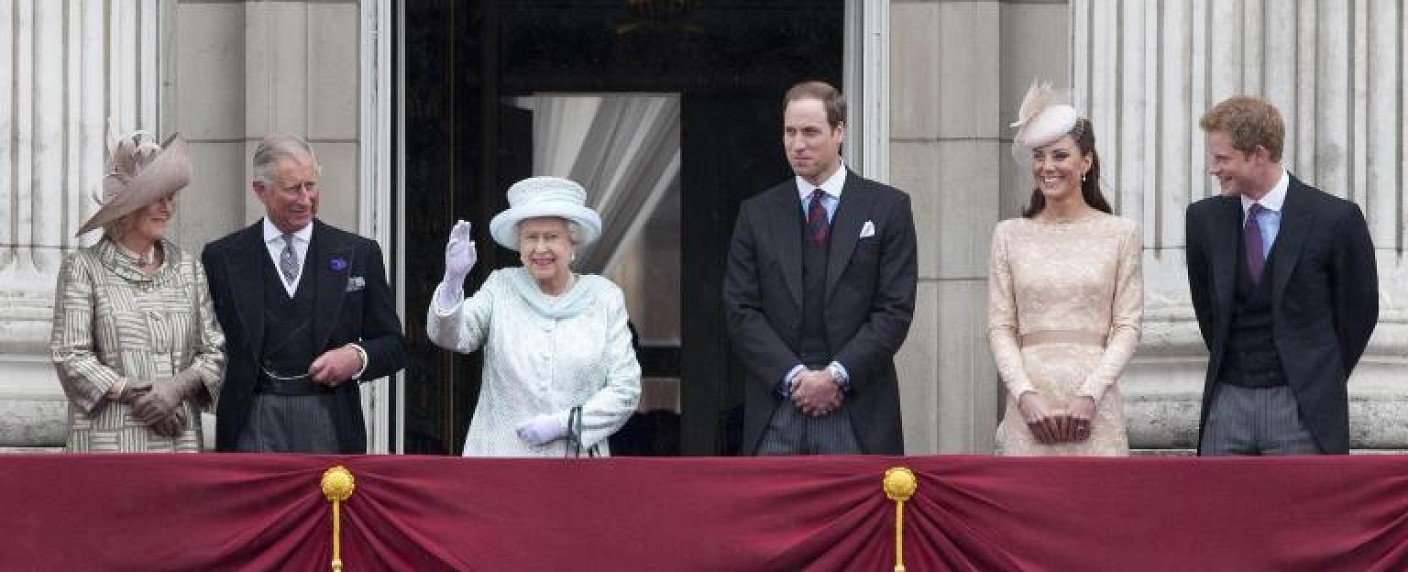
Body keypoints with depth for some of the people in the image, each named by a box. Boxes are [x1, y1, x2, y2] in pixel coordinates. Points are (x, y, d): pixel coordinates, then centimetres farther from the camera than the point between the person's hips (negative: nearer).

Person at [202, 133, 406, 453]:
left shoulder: (358, 253, 9)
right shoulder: (223, 258, 8)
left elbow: (394, 346, 11)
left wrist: (358, 357, -9)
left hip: (330, 424, 1)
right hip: (255, 424, -1)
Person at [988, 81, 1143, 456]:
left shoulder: (1119, 234, 5)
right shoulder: (1010, 235, 9)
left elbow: (1127, 326, 2)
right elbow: (1000, 327, 6)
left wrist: (1089, 394, -10)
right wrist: (1025, 395, -8)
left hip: (1094, 407, -1)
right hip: (1029, 407, 1)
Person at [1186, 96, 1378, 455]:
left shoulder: (1335, 218, -6)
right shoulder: (1204, 218, 6)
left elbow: (1359, 309, 3)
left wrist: (1321, 381, 8)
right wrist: (1228, 365, 15)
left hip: (1303, 408, -4)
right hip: (1227, 404, 4)